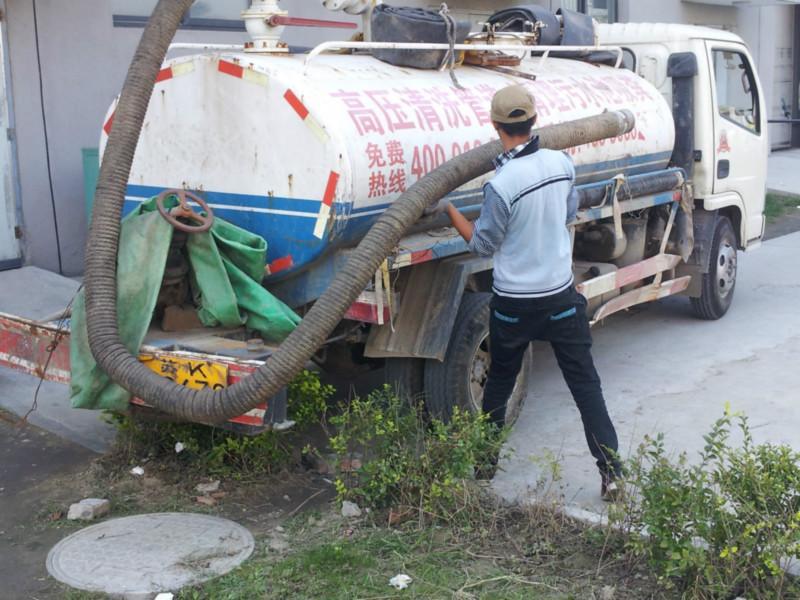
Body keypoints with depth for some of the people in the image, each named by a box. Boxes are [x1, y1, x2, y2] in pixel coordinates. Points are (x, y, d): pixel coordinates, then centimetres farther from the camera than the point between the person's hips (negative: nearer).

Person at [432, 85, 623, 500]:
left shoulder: (501, 185, -21)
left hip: (514, 302, -3)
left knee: (499, 382, 17)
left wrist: (448, 210, 2)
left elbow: (483, 244, -8)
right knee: (585, 384, 8)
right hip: (561, 295, 3)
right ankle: (610, 471, 7)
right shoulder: (562, 164, -6)